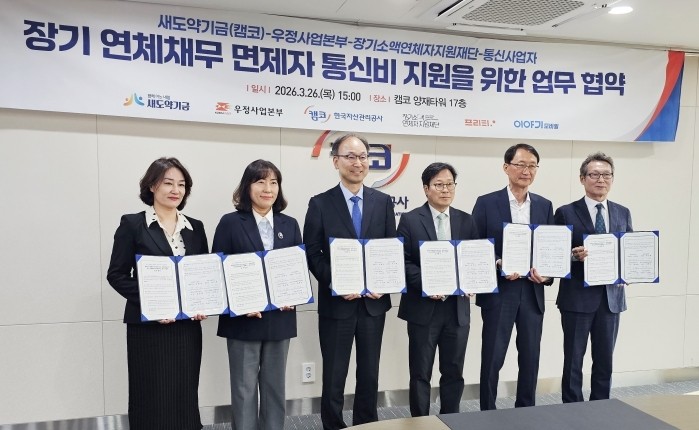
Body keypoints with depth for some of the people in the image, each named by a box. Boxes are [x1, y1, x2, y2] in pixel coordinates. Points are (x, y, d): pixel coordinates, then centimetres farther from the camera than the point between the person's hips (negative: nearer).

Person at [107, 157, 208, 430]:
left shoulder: (195, 228, 9)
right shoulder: (132, 224, -3)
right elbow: (117, 275, -6)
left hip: (187, 326, 4)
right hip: (147, 325, -4)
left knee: (185, 397, 9)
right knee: (152, 397, 4)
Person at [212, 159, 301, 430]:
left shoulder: (289, 225, 8)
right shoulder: (230, 223, -3)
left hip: (280, 319, 4)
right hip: (243, 320, -3)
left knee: (275, 387, 15)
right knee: (244, 389, 7)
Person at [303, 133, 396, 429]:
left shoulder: (383, 202, 4)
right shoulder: (320, 204, -3)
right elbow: (312, 255, -5)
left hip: (374, 302, 3)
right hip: (336, 302, -2)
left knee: (369, 374, 14)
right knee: (334, 376, 8)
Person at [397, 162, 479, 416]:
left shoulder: (467, 221, 8)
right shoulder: (410, 220, -2)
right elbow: (403, 261, -7)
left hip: (457, 308, 3)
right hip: (423, 307, -3)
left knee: (454, 372, 13)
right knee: (420, 374, 7)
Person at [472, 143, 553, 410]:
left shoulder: (545, 206, 8)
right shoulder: (486, 203, -4)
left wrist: (547, 274, -9)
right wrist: (497, 266, -19)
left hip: (532, 292, 4)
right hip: (498, 292, -3)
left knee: (530, 357, 13)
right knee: (492, 358, 4)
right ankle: (487, 413, 19)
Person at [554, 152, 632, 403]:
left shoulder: (623, 213, 10)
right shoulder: (566, 213, -3)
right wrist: (574, 255, -24)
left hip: (611, 297, 4)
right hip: (577, 297, -4)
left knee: (605, 361, 12)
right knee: (573, 361, 5)